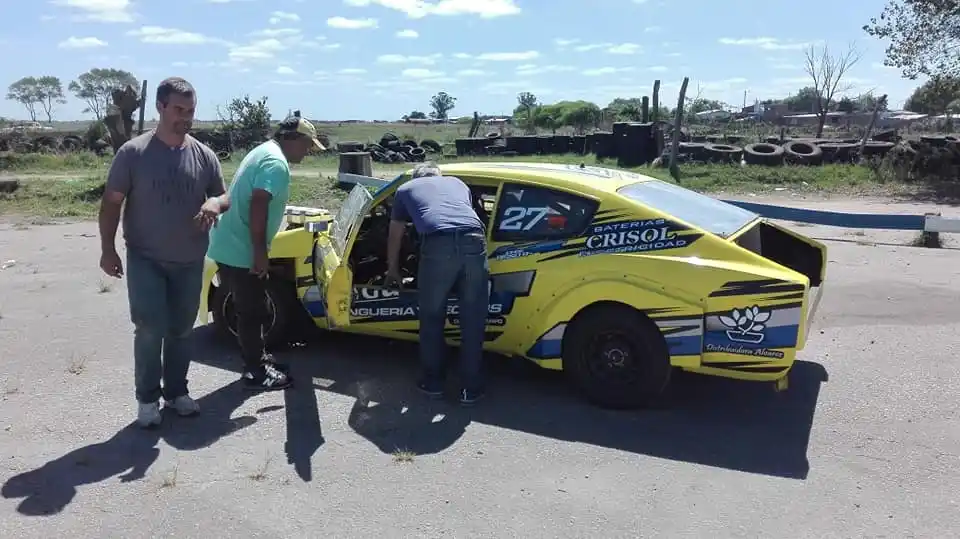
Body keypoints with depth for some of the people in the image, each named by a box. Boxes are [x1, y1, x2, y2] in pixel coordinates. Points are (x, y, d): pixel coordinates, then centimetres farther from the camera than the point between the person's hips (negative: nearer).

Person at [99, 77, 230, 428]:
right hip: (145, 260, -3)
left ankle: (176, 391, 27)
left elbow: (226, 197, 10)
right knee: (150, 329, -7)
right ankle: (148, 397, 10)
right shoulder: (133, 152, -7)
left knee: (181, 330, 12)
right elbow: (111, 203, -2)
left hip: (190, 262, 3)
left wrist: (215, 203, -14)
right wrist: (108, 249, -8)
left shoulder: (204, 155, 2)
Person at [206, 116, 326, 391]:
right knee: (252, 312, 1)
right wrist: (260, 253, -24)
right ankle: (255, 372, 12)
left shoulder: (264, 151, 16)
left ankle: (256, 359, 32)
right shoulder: (276, 163, -18)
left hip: (230, 245, 10)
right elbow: (257, 207, -28)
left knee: (251, 309, 19)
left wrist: (259, 251, 27)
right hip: (241, 251, -10)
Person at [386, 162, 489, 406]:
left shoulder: (405, 189, 31)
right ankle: (471, 388, 22)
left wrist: (393, 270, 55)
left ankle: (432, 382, 29)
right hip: (474, 242, 2)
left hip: (439, 245, -2)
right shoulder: (457, 182, 36)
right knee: (473, 321, 13)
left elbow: (395, 236, 40)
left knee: (431, 319, 17)